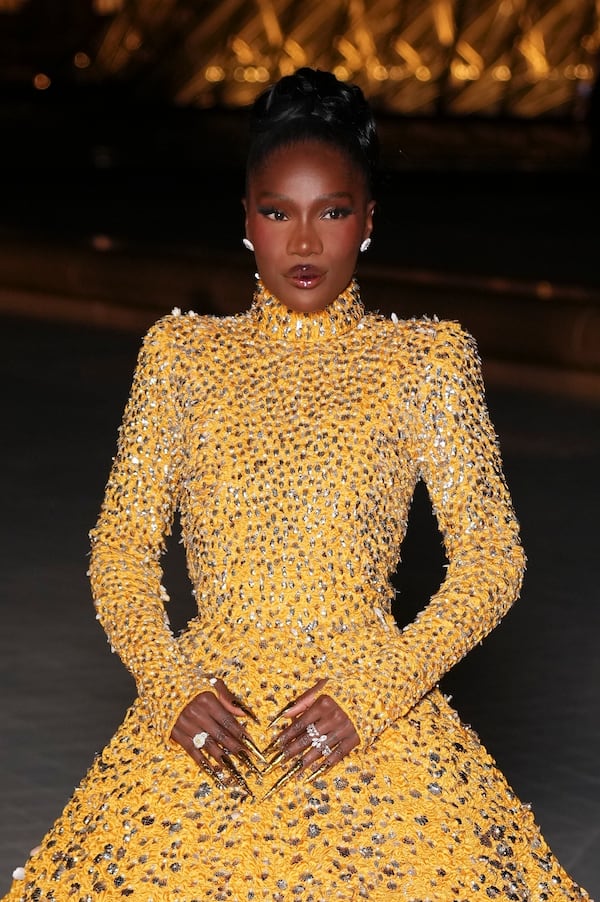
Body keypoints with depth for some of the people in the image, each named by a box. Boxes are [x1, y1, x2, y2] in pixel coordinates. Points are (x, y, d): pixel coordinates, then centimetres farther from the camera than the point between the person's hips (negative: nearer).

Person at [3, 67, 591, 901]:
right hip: (202, 708, 1)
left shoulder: (428, 360, 5)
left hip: (376, 713, -1)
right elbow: (121, 550, 9)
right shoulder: (182, 353, 9)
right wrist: (169, 687, -8)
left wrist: (371, 692, -9)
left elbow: (492, 557, 2)